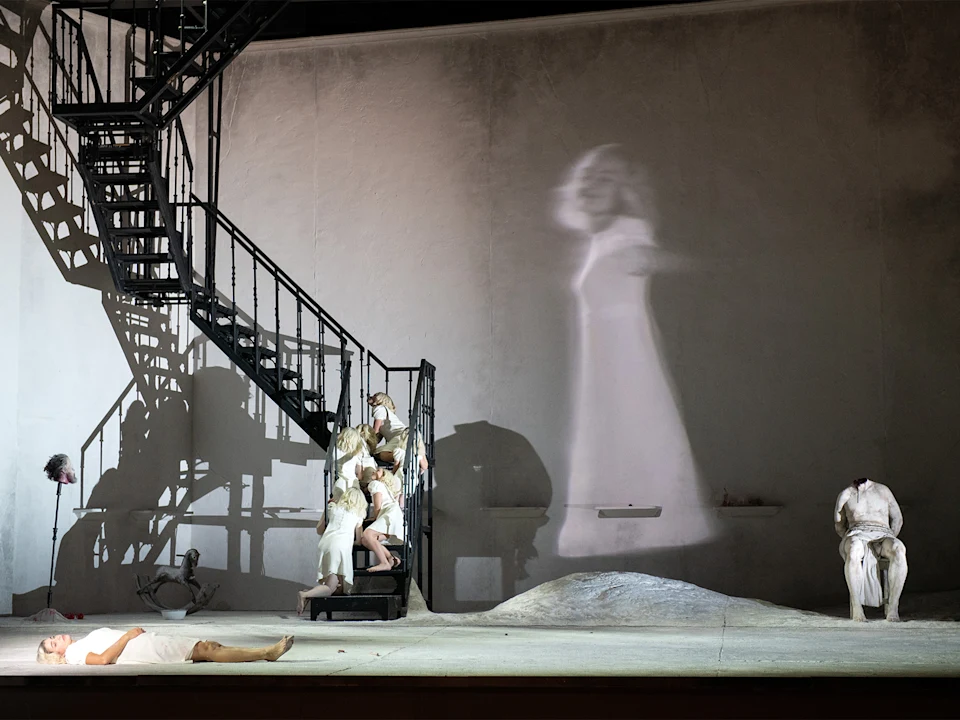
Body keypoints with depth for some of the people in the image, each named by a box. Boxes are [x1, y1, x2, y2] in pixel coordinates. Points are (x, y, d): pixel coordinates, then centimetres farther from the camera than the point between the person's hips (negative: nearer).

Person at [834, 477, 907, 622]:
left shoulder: (883, 490, 17)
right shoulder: (844, 495, 16)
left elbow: (897, 519, 20)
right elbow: (839, 525, 21)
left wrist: (889, 544, 5)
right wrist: (852, 544, 3)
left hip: (882, 534, 1)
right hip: (856, 535, -1)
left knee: (899, 551, -37)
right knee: (854, 553, -42)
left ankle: (892, 607, -34)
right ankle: (856, 607, -36)